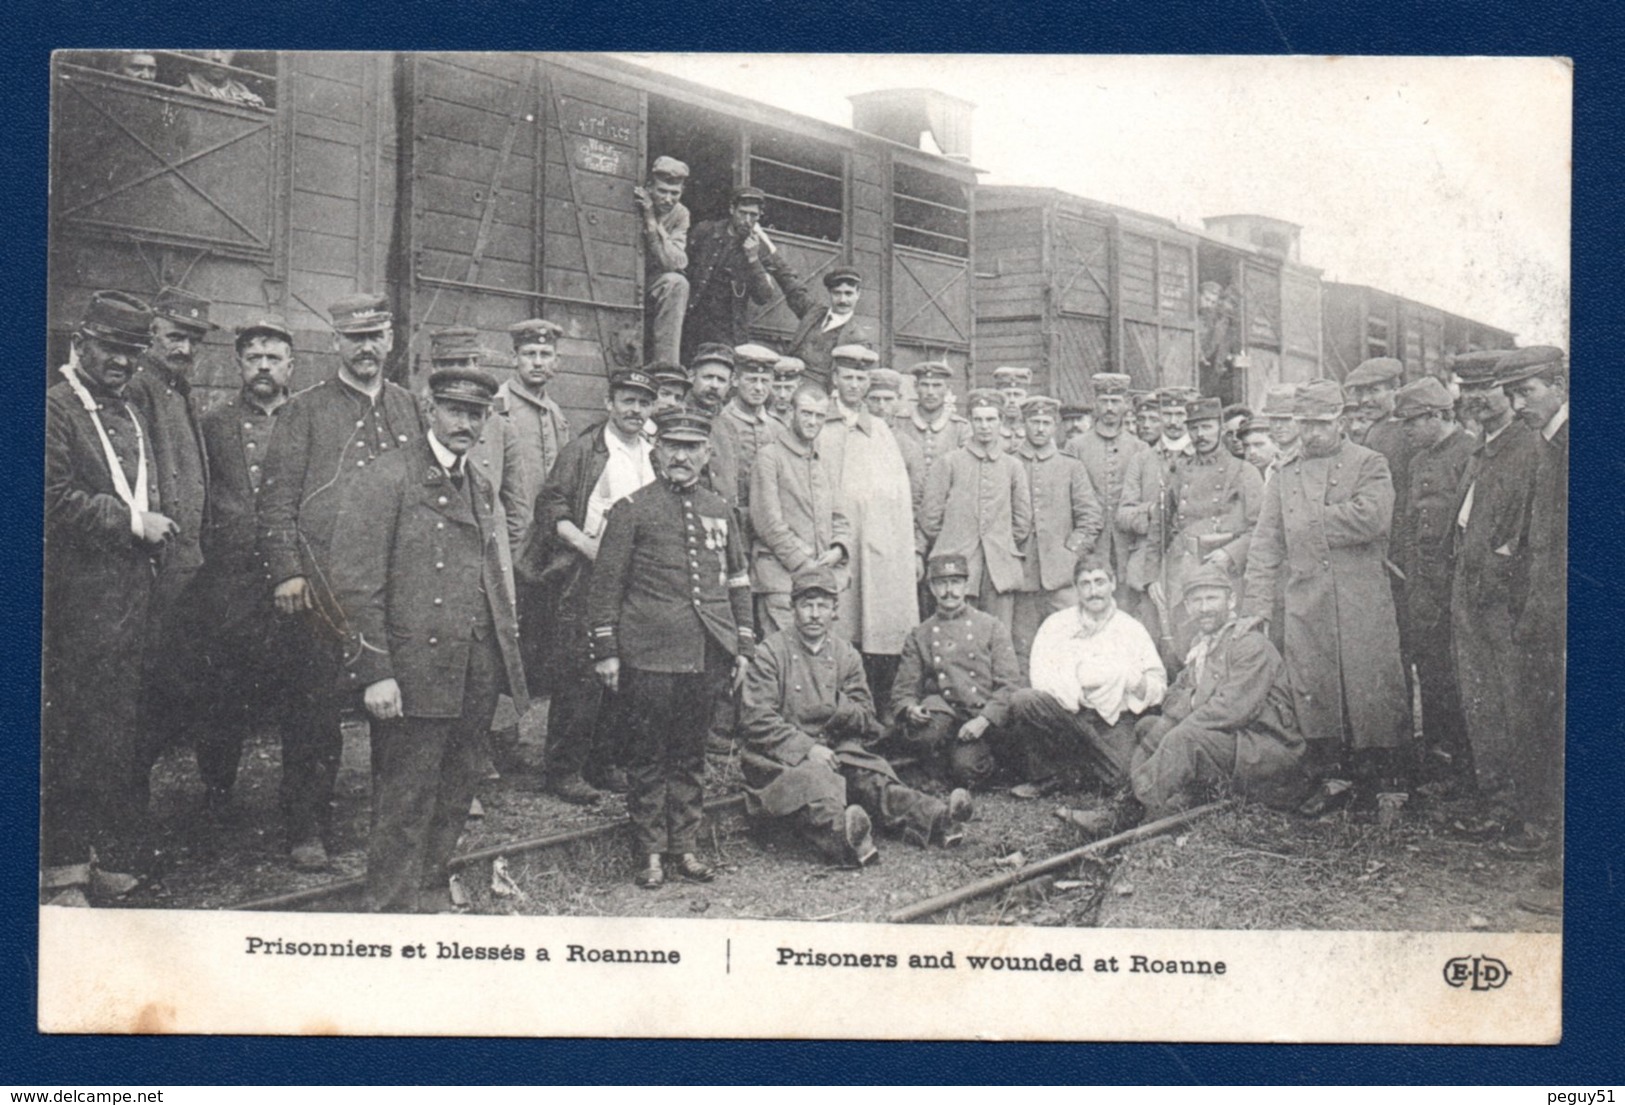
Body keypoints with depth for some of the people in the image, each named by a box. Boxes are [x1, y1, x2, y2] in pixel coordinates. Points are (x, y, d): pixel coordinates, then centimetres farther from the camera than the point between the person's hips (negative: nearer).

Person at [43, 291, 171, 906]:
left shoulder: (130, 415, 21)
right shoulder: (55, 409, -4)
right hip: (83, 601, -7)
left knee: (128, 737, 9)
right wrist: (133, 522, -12)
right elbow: (57, 500, -14)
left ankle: (121, 863, 17)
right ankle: (63, 876, 5)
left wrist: (157, 529, 11)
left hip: (136, 596, 7)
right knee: (76, 736, -4)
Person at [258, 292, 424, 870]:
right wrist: (287, 574, -9)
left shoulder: (410, 408, 15)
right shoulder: (304, 411, 4)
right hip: (325, 587, -3)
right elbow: (277, 498, 0)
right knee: (318, 711, 0)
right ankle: (307, 830, 9)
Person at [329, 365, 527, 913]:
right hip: (415, 672, -7)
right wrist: (375, 673, -17)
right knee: (406, 801, 0)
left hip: (476, 675, 7)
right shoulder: (385, 480, -8)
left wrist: (508, 654, 15)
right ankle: (393, 907, 13)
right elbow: (355, 583, -13)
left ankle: (431, 887, 33)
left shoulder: (480, 486, 17)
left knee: (456, 792, 16)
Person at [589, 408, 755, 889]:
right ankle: (651, 853, 14)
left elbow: (738, 581, 17)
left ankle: (685, 846, 22)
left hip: (707, 657, 4)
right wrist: (606, 651, -6)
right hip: (648, 656, -4)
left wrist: (742, 646, 12)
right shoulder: (632, 509, -2)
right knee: (648, 757, 4)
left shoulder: (720, 510, 11)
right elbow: (606, 583, -2)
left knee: (691, 754, 12)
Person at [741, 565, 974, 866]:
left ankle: (935, 818, -47)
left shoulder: (846, 655, 13)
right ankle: (843, 839, -66)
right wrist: (807, 748, -20)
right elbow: (758, 720, -8)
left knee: (871, 779, -24)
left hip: (836, 751, 5)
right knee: (814, 779, -37)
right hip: (782, 757, -5)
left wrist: (841, 709, -12)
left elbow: (867, 720, 12)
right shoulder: (772, 652, -1)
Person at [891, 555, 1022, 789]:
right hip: (940, 718, 2)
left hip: (982, 720, -1)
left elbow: (1010, 684, 2)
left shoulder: (993, 627, 9)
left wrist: (984, 720, -14)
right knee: (927, 733, -34)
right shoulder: (919, 635, 15)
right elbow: (903, 689, 11)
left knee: (965, 765, -30)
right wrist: (910, 709, -14)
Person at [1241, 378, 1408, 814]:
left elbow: (1372, 516, -15)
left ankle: (1383, 778, 10)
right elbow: (1265, 544, 11)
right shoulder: (1284, 476, 15)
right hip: (1305, 602, 3)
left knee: (1370, 686, -2)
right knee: (1312, 689, 1)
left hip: (1363, 601, -3)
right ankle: (1330, 779, 11)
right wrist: (1256, 605, 3)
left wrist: (1312, 523, -5)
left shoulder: (1369, 464, 4)